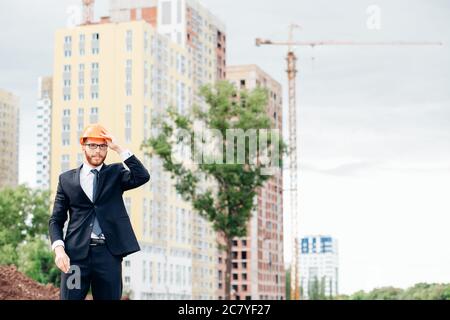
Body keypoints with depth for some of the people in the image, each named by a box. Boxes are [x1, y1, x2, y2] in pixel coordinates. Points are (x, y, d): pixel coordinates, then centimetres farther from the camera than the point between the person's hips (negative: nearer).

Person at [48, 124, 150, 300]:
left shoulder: (116, 173, 12)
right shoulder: (67, 178, 11)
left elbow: (142, 177, -8)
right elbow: (56, 220, 9)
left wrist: (118, 148, -7)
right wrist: (59, 249, -7)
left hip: (108, 252, 0)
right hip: (76, 252, 0)